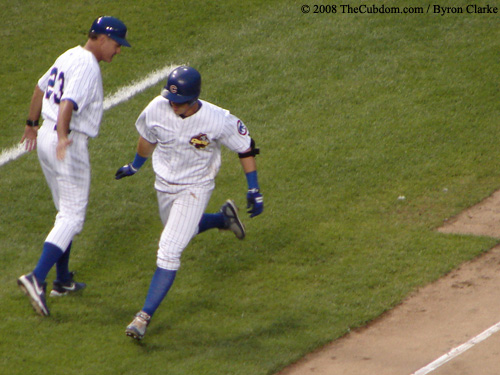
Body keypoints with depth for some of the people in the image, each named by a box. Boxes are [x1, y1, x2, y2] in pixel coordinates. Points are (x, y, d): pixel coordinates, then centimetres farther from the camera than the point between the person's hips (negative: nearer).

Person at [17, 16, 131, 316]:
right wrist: (62, 138, -47)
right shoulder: (87, 67, -17)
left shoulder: (69, 57, 12)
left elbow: (41, 88, 26)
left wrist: (32, 125, 39)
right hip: (70, 145, -10)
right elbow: (68, 103, -32)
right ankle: (37, 278, -19)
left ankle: (63, 280, 25)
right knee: (72, 216, -7)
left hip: (46, 136, 10)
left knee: (67, 212, 20)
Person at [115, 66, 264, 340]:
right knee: (181, 231, 28)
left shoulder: (218, 121, -27)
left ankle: (145, 315, -12)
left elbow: (246, 149, -11)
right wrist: (135, 166, 22)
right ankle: (224, 218, 54)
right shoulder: (157, 109, -17)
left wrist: (254, 190, -8)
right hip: (164, 185, 5)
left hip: (195, 189, -5)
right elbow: (147, 138, 6)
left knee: (169, 250, -16)